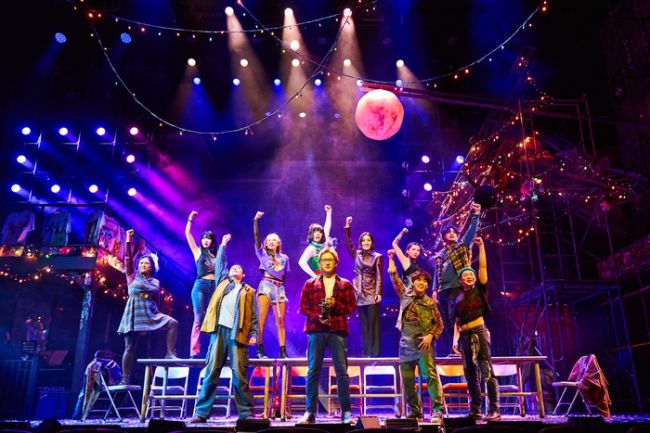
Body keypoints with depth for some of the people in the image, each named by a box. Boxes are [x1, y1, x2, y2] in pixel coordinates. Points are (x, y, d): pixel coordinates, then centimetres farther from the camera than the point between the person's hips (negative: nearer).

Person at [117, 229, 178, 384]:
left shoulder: (156, 282, 14)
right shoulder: (133, 275, 8)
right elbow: (128, 259, -3)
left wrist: (156, 314, 15)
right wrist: (128, 241, -10)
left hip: (151, 313, 3)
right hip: (134, 314, -3)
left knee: (173, 323, -19)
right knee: (130, 347, -3)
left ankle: (170, 354, -17)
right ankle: (125, 380, 3)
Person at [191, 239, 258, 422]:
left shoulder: (249, 291, 16)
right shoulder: (223, 283, 23)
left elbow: (254, 315, 8)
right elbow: (220, 262, 21)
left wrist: (254, 334, -3)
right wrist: (224, 244, 27)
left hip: (237, 333, -2)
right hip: (219, 330, 2)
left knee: (239, 374, -5)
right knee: (211, 371, -1)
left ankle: (245, 413, -1)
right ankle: (201, 412, 2)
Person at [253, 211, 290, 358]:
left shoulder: (284, 257, 17)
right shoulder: (262, 254, 10)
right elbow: (256, 237, -1)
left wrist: (280, 286, 11)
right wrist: (256, 220, -8)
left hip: (279, 288, 3)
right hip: (266, 285, -3)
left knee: (280, 320, -2)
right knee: (262, 317, -13)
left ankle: (283, 352, -2)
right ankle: (260, 350, -11)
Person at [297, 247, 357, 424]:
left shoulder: (345, 285, 12)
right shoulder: (310, 284, 13)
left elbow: (352, 306, 6)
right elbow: (303, 306, 6)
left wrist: (335, 305, -10)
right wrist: (317, 317, -10)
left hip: (338, 330, 0)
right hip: (316, 330, 1)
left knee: (342, 371, -1)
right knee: (313, 371, 1)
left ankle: (346, 412, 7)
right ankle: (310, 412, 7)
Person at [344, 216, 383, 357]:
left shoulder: (377, 257, -1)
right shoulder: (357, 254, 9)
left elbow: (379, 277, -4)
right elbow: (348, 243, 1)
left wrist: (379, 293, -11)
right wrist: (348, 227, -6)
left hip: (372, 293, -4)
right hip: (360, 293, 4)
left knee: (373, 322, -3)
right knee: (364, 323, 7)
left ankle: (375, 351, 1)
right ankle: (366, 351, 12)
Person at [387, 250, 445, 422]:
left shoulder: (431, 302, 4)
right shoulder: (405, 295, 8)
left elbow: (439, 324, 6)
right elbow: (394, 276, 8)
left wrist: (430, 335, -10)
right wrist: (391, 258, 6)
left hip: (424, 343, -2)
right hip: (406, 343, 3)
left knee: (430, 375, -12)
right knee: (407, 380, 6)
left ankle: (438, 409, -7)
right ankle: (415, 412, 16)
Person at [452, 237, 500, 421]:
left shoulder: (479, 289, 5)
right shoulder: (458, 299, 15)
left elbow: (483, 267, -3)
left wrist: (481, 246, -6)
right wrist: (455, 338, 6)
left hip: (479, 332, -5)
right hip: (464, 336, 5)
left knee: (487, 371, -10)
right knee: (471, 375, 7)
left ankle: (494, 410, -8)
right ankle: (475, 410, 12)